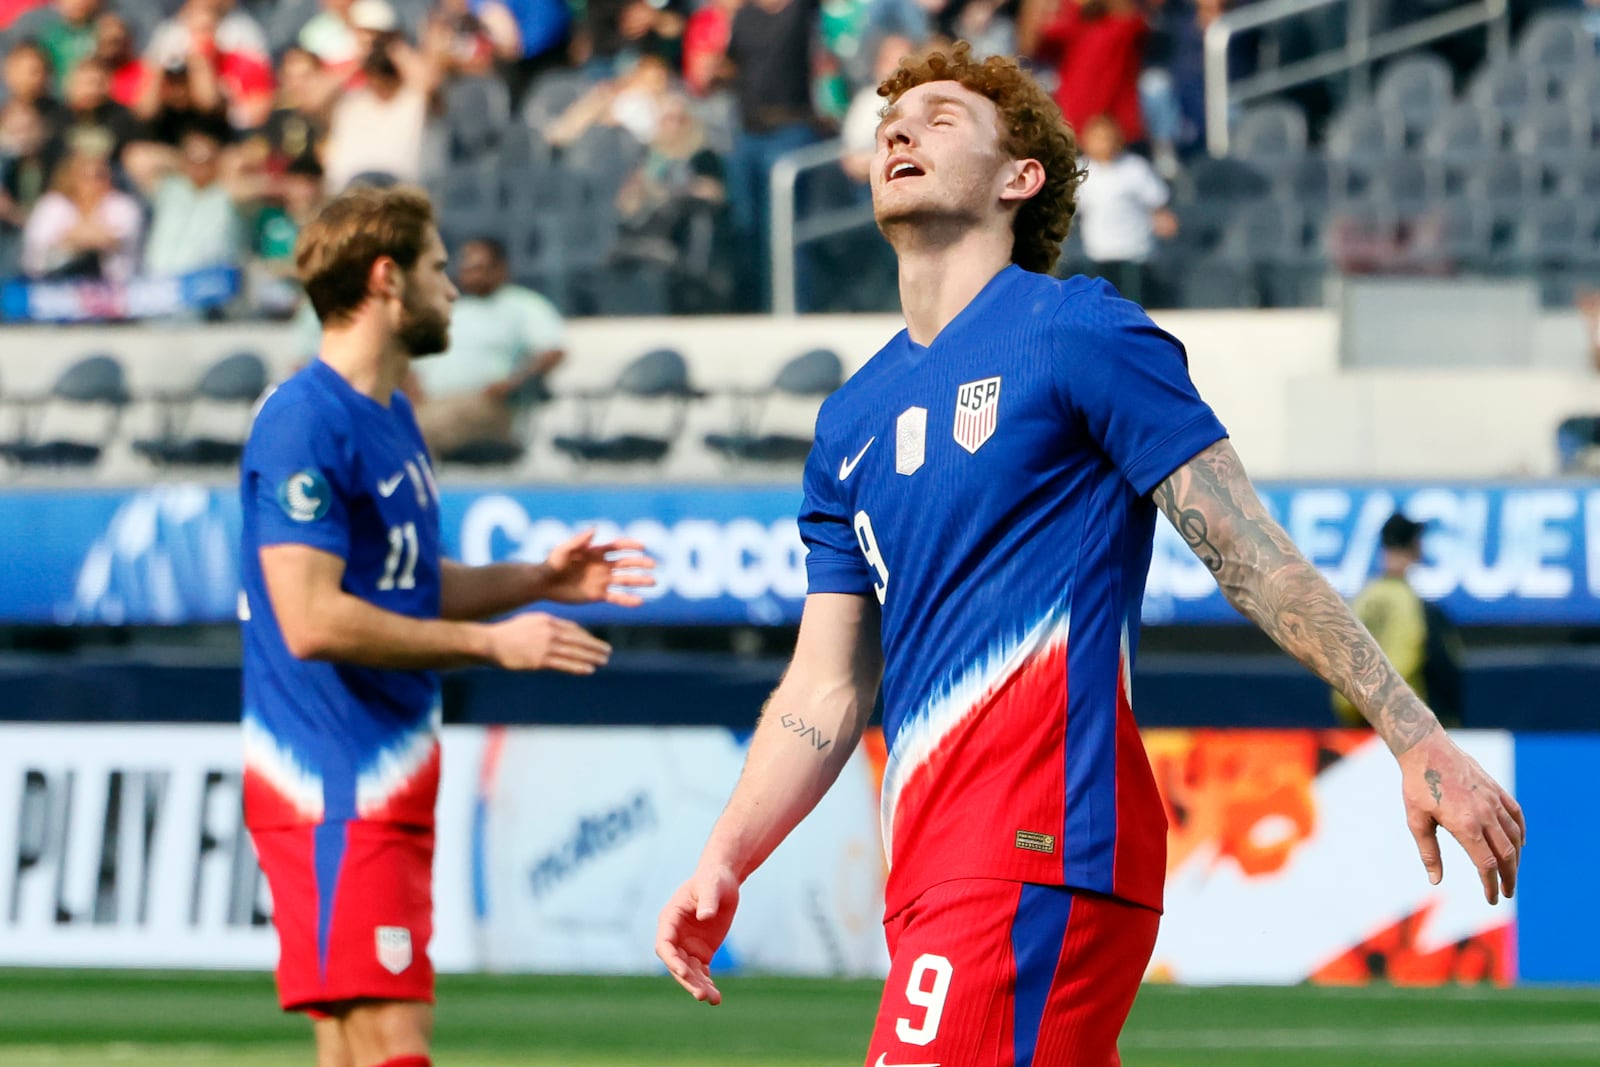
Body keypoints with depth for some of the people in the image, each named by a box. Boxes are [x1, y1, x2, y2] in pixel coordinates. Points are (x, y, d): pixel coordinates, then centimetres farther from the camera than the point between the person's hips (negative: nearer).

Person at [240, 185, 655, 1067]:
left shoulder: (390, 416, 18)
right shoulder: (305, 424, -14)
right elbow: (312, 618, -21)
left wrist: (537, 580, 12)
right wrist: (491, 641, -18)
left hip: (388, 778, 10)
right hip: (335, 785, -10)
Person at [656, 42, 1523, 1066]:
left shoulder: (1081, 333, -1)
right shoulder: (851, 422, 21)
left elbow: (1256, 559, -4)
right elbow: (826, 691, 20)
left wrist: (1422, 744, -9)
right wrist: (723, 864, 7)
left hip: (1043, 851, -8)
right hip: (933, 868, 8)